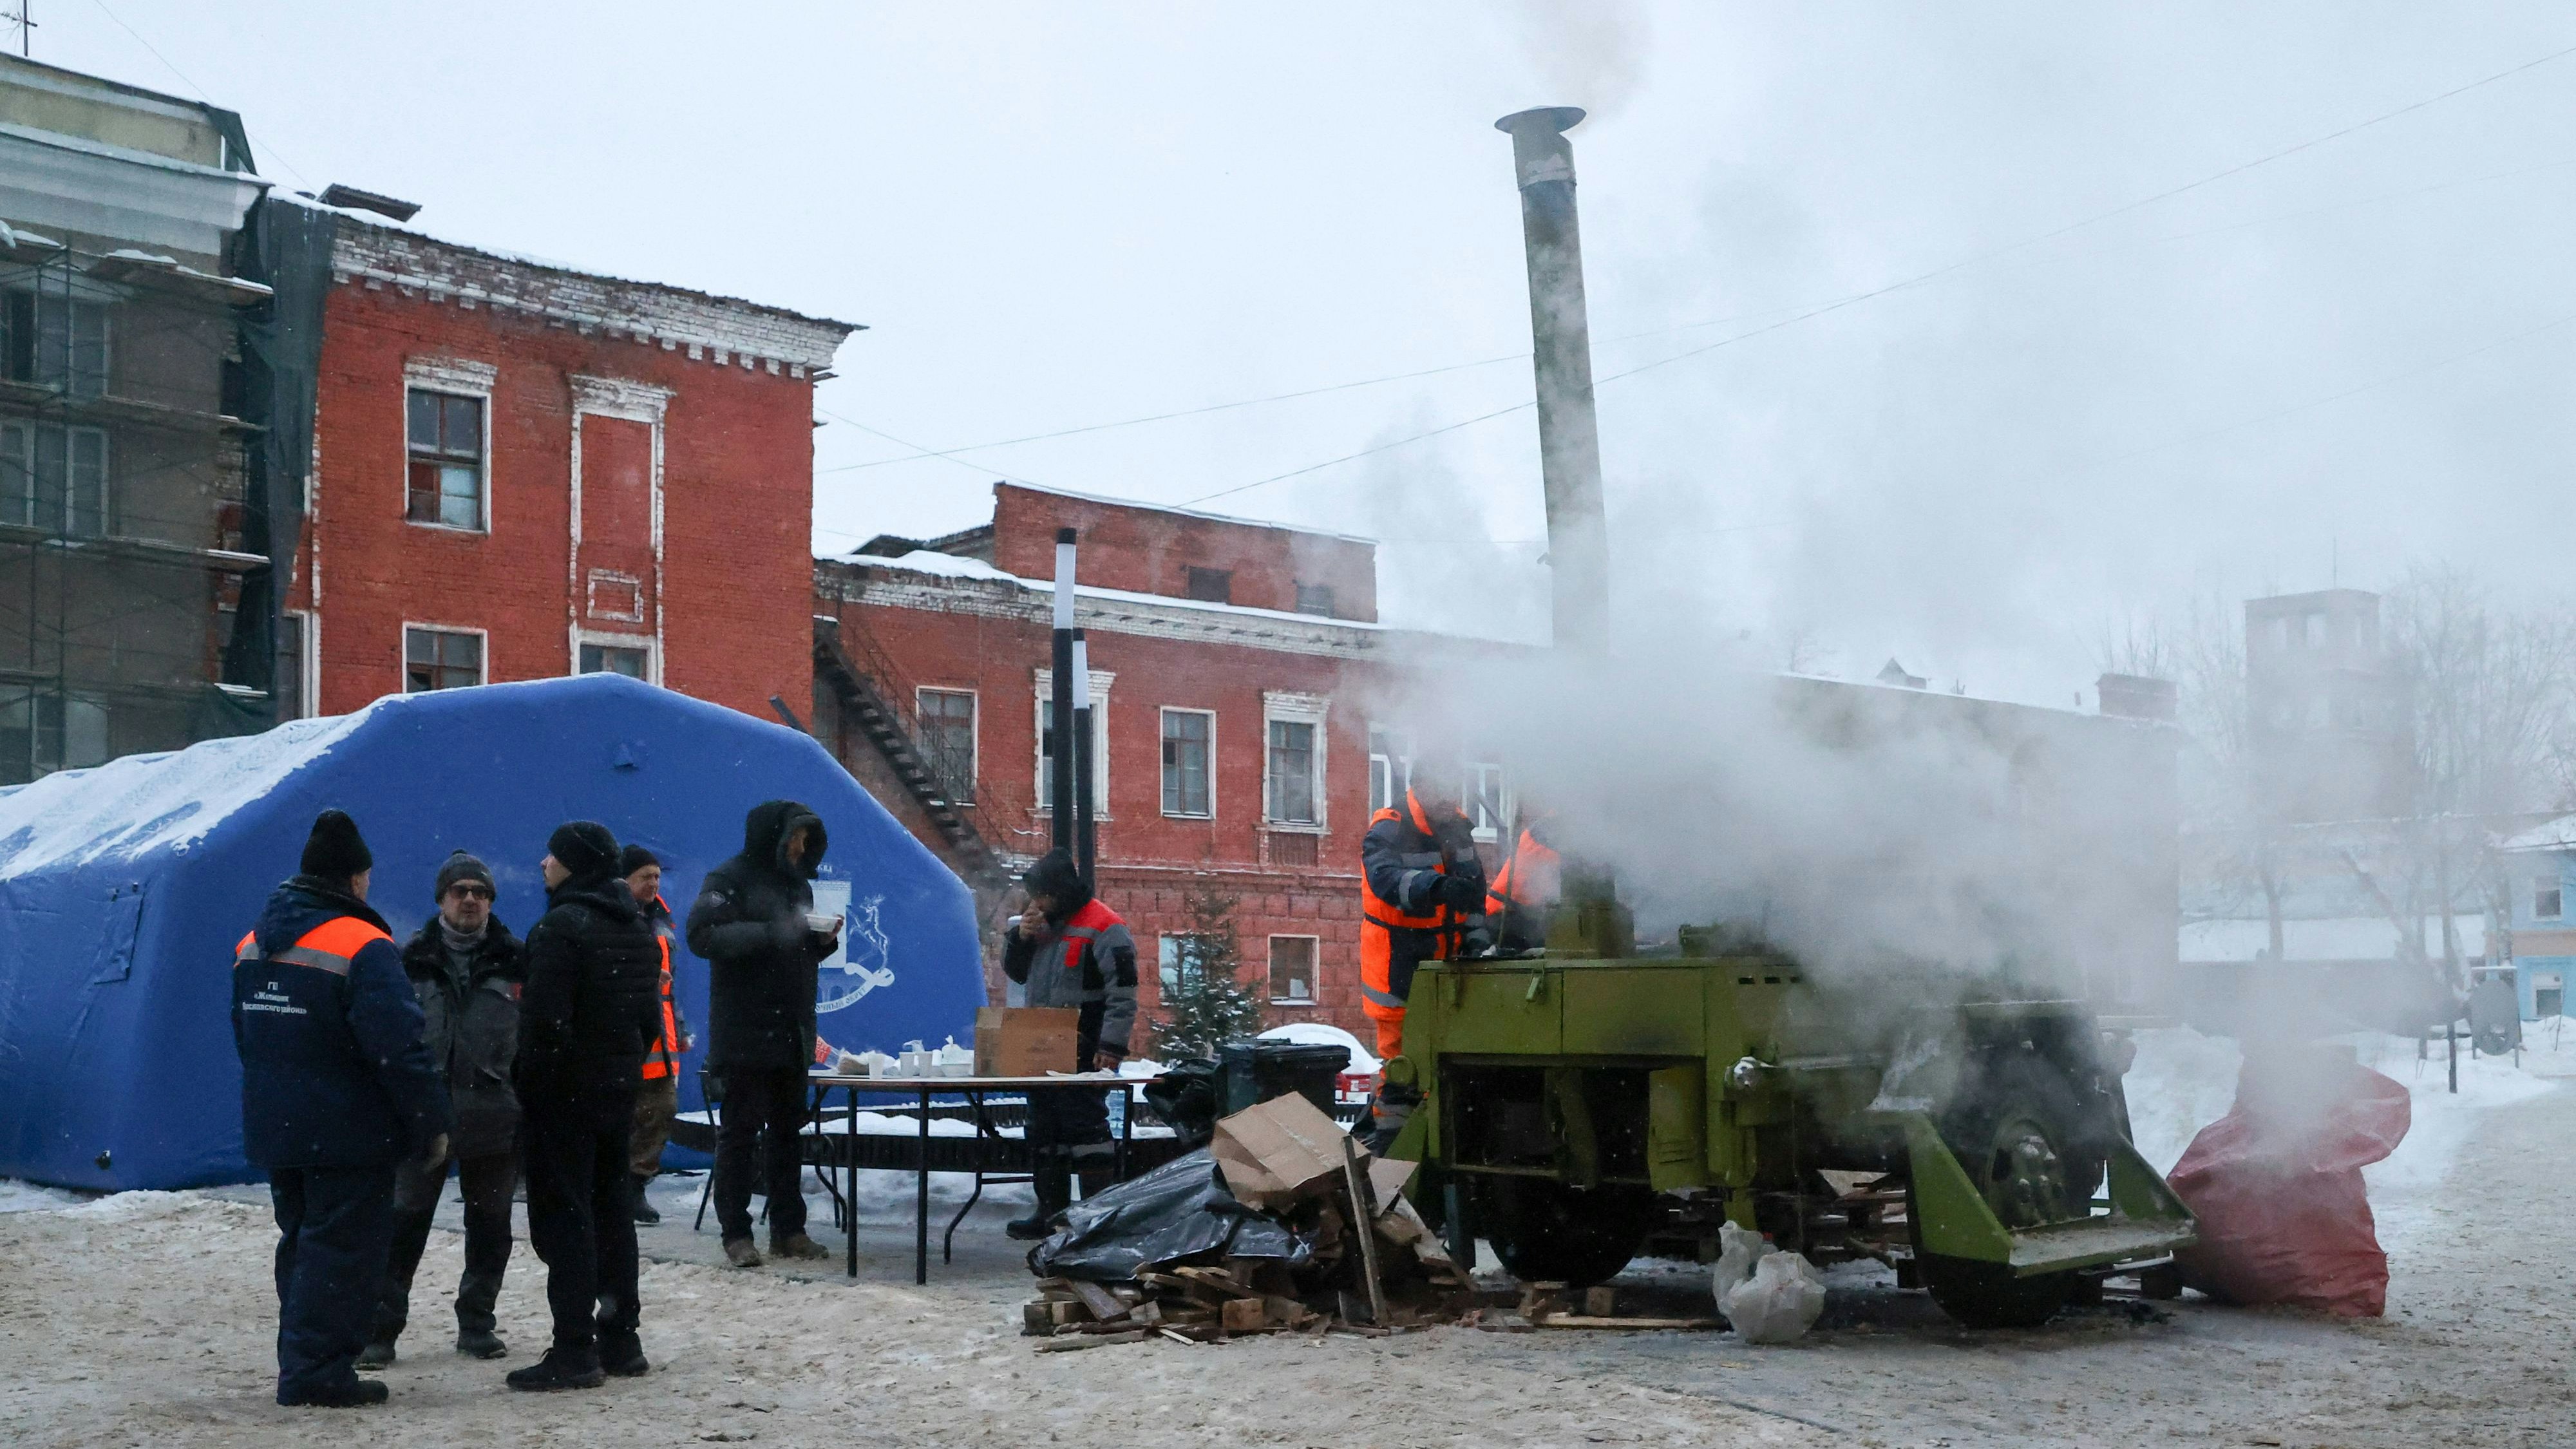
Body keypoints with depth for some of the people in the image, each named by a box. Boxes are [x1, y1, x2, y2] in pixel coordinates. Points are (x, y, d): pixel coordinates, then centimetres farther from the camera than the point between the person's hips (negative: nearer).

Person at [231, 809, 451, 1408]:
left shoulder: (253, 946, 10)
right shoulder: (362, 947, -17)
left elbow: (245, 1038, 20)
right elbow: (400, 1048, -20)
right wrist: (432, 1124, -12)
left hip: (275, 1128, 8)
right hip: (349, 1135, -8)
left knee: (303, 1242, 18)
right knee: (343, 1247, -1)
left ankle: (301, 1364, 23)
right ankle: (317, 1371, -1)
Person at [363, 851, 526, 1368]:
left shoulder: (513, 960, 5)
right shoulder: (413, 958, 4)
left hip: (494, 1117, 1)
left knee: (490, 1226, 9)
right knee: (404, 1223, -2)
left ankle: (477, 1325, 21)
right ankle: (380, 1329, 4)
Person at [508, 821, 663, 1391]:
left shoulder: (561, 926, -16)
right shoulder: (636, 928, 11)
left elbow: (545, 1020, -21)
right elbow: (651, 1016, 14)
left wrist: (531, 1084, -12)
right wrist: (625, 1063, 17)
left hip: (566, 1091, -8)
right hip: (619, 1088, 8)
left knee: (562, 1215, -4)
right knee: (613, 1209, 14)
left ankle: (575, 1351, -5)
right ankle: (620, 1340, 20)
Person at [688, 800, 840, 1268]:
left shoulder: (797, 884, 17)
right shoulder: (730, 879, -6)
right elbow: (703, 935, -20)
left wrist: (824, 940, 2)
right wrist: (772, 933, -25)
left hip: (791, 1031, 7)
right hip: (744, 1032, -7)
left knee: (787, 1131, 11)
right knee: (740, 1132, -2)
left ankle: (788, 1229, 17)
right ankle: (736, 1233, 4)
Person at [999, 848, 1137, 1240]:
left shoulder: (1103, 927, -12)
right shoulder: (1044, 924, 15)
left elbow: (1122, 991, -16)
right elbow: (1016, 972, 22)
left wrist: (1112, 1046, -22)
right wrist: (1022, 938, 2)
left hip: (1082, 1054, -9)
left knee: (1084, 1125, -10)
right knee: (1044, 1130, 13)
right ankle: (1050, 1211, 21)